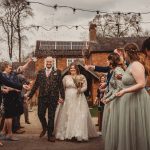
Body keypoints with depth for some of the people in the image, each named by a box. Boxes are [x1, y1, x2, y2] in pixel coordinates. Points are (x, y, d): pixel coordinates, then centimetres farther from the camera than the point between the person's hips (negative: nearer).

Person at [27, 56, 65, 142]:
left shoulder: (57, 72, 2)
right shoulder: (40, 72, 10)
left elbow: (60, 85, -3)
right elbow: (36, 84, 10)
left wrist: (62, 96, -11)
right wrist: (30, 95, 7)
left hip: (53, 97, -2)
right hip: (42, 97, 2)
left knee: (51, 117, 5)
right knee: (40, 114, 1)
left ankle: (50, 135, 19)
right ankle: (45, 128, 31)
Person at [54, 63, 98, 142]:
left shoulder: (82, 77, 4)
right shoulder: (66, 77, 8)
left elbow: (85, 87, -1)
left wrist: (80, 90, -21)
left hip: (78, 100, -1)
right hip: (68, 99, 1)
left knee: (79, 116, -5)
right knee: (67, 116, 3)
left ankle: (79, 134, -1)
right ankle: (66, 134, 13)